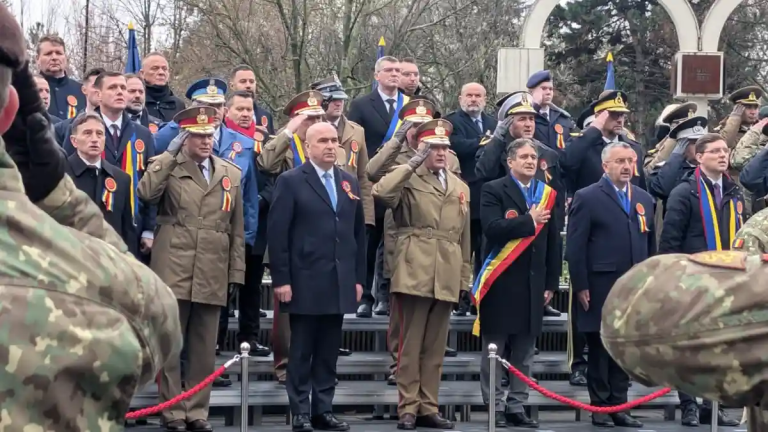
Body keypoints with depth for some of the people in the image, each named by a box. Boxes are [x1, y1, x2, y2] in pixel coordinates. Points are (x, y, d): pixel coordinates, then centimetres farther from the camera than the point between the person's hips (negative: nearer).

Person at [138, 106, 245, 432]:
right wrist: (170, 154, -12)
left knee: (204, 349, 7)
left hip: (212, 275, 3)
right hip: (173, 270, -3)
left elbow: (236, 229, 13)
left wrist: (237, 272, 7)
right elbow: (146, 194, -18)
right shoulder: (166, 166, 4)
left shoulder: (231, 173, 13)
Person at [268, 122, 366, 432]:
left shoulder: (350, 183, 13)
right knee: (301, 351, 3)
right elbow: (277, 234, -7)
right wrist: (281, 279, -13)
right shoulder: (290, 181, -3)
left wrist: (358, 278, 8)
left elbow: (358, 233, 13)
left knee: (329, 351, 9)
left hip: (340, 283, 5)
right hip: (305, 283, -5)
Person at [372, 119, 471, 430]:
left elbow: (464, 237, 17)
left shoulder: (461, 188, 17)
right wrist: (413, 163, -19)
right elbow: (380, 193, -21)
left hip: (446, 278, 5)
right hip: (414, 274, -5)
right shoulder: (408, 179, 1)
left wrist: (464, 279, 13)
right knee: (410, 345, -1)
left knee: (435, 348, 9)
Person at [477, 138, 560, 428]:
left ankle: (517, 407, 15)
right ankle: (495, 407, 8)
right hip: (501, 282, -4)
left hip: (533, 283, 4)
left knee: (524, 352, 8)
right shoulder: (494, 190, -3)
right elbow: (493, 229, -19)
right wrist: (529, 220, -12)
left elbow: (554, 242, 11)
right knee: (494, 350, 1)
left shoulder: (547, 194, 10)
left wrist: (551, 283, 7)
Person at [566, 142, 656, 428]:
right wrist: (580, 286, -12)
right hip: (600, 289, -5)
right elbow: (575, 247, -7)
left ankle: (619, 407, 16)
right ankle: (600, 408, 12)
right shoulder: (587, 198, -4)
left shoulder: (645, 199, 13)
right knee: (600, 349, 4)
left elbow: (650, 245, 15)